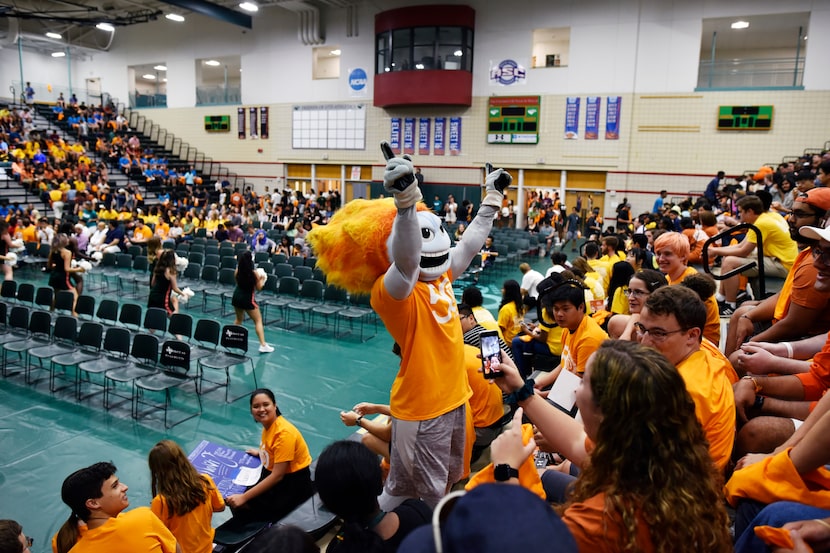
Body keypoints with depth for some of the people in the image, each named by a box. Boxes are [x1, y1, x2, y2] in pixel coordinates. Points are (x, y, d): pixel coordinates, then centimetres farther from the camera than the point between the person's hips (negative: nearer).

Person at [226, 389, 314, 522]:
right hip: (273, 473, 8)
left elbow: (277, 476, -27)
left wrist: (244, 498, -28)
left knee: (242, 505, -14)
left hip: (294, 484, -8)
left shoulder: (284, 432, -27)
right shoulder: (268, 424, -1)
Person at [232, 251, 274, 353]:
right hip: (248, 298, -5)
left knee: (238, 319, 26)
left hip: (237, 296, 5)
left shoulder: (237, 271, -5)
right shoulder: (254, 273, -16)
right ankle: (263, 345, -3)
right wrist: (262, 279, 10)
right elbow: (258, 287, -6)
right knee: (258, 321, 3)